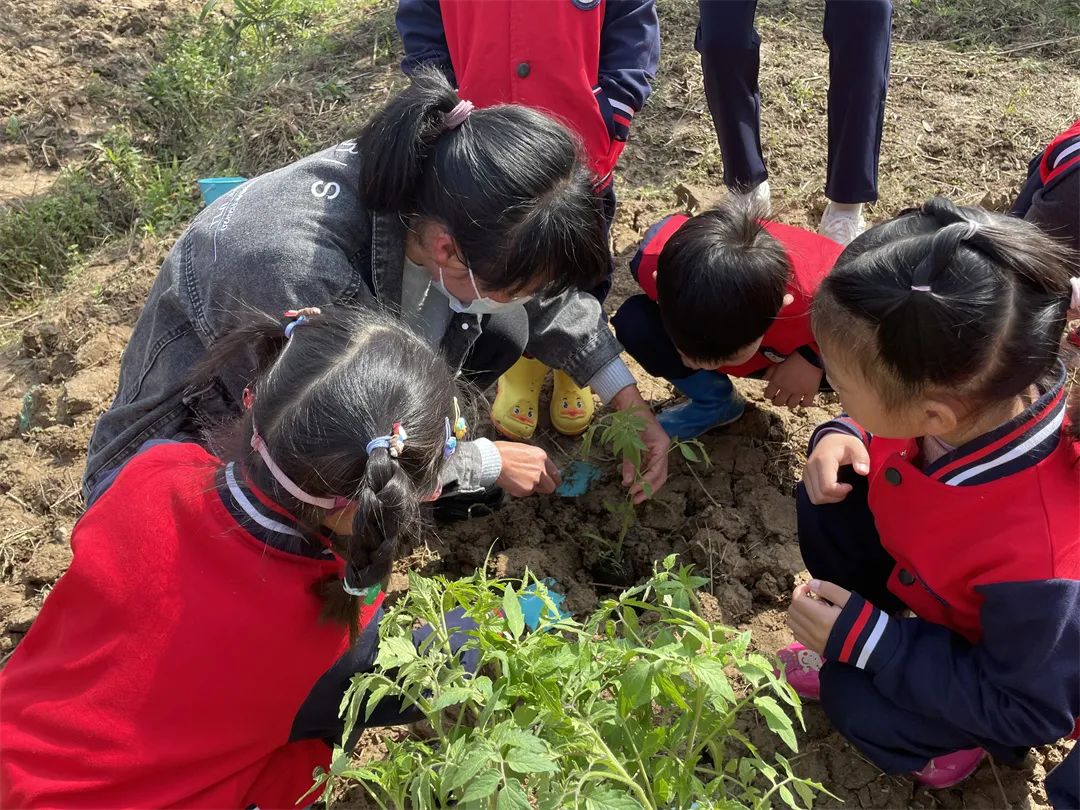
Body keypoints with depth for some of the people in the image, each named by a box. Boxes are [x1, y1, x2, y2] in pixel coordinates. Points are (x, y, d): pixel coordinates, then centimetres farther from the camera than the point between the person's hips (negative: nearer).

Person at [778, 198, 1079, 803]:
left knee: (861, 705, -22)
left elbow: (1026, 707, -28)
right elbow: (889, 436, -2)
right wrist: (845, 438, -26)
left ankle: (964, 736, 12)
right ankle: (854, 642, 14)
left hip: (1024, 682, -6)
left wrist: (864, 640, -30)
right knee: (828, 505, -9)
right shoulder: (964, 395, -29)